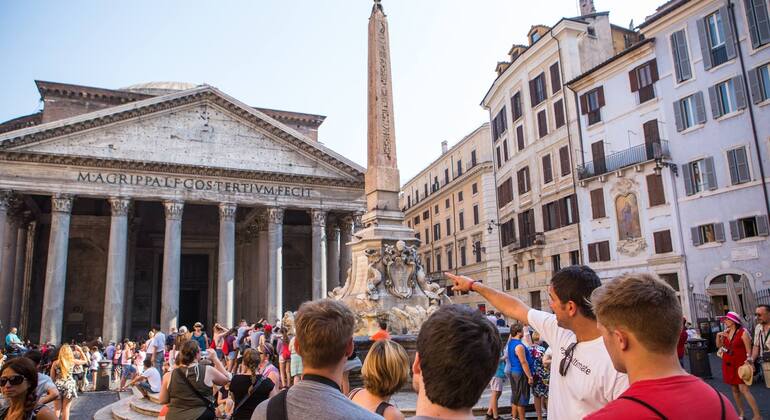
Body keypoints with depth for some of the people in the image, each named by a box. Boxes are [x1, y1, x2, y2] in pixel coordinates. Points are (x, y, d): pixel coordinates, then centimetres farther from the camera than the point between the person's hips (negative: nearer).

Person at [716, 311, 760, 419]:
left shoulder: (743, 332, -11)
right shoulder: (726, 332, 7)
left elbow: (748, 350, -11)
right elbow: (719, 345, 17)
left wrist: (749, 363, -17)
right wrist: (718, 336, 1)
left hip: (740, 364, -6)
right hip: (728, 365, 6)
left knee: (743, 389, -12)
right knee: (734, 389, 10)